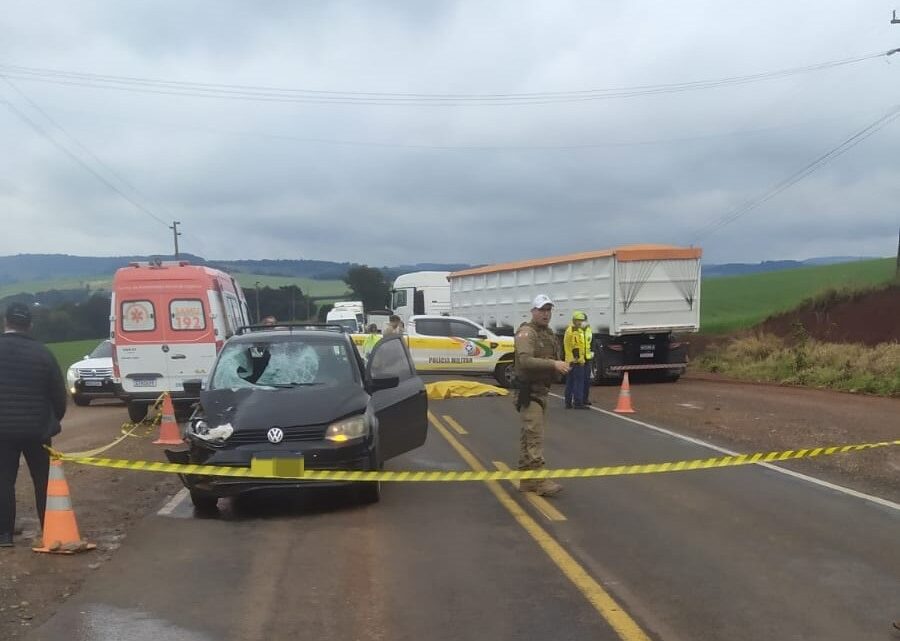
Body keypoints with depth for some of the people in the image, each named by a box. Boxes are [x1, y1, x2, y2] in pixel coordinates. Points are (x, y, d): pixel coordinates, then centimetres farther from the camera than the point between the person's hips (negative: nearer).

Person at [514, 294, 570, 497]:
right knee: (535, 436, -12)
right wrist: (553, 364, -35)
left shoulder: (549, 334, 16)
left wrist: (560, 367, 6)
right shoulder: (526, 333, -14)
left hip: (542, 389, 10)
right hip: (529, 390, -10)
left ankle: (526, 479, 18)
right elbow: (525, 360, -29)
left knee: (528, 435, 13)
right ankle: (540, 481, -12)